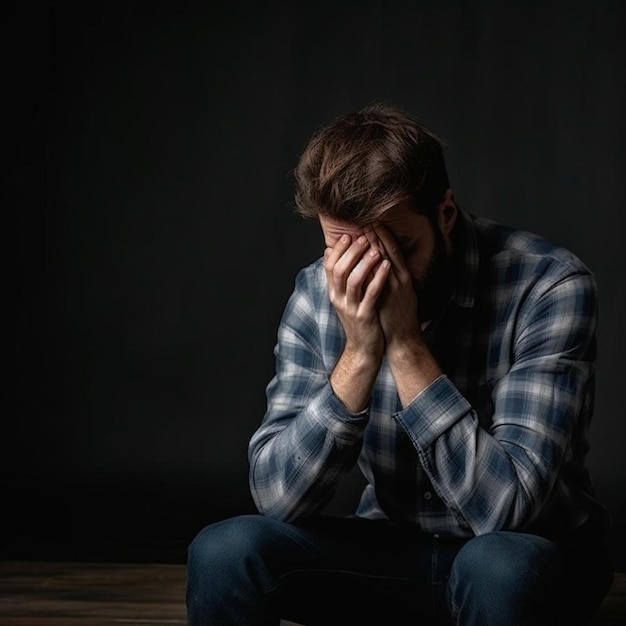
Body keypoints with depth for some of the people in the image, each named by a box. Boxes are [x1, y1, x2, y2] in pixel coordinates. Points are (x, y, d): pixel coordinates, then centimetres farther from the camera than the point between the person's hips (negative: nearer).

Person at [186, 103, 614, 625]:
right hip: (395, 547, 3)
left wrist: (405, 345, -31)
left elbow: (508, 505, -28)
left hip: (536, 550, -2)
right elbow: (277, 497, -15)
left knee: (499, 568, -37)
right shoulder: (319, 294, -9)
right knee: (224, 551, -21)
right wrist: (359, 354, -27)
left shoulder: (549, 286, -21)